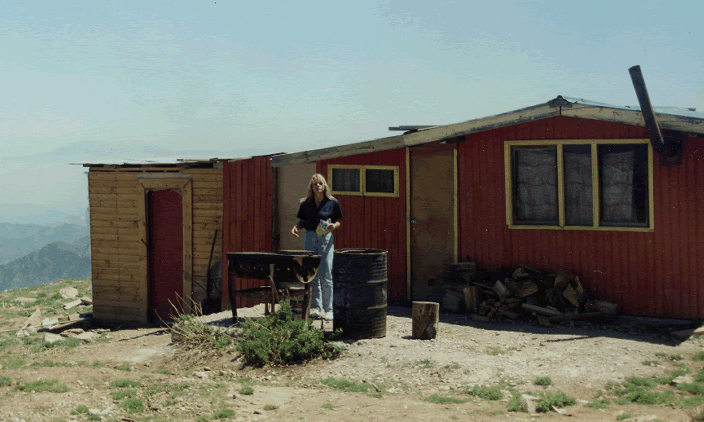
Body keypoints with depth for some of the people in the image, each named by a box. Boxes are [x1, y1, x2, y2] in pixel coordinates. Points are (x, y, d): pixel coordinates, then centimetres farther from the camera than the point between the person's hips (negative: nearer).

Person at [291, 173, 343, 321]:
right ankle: (316, 307, 14)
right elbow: (302, 221, 13)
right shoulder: (305, 203, 7)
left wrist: (333, 226, -15)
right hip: (309, 238, 3)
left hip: (325, 238, -3)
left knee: (326, 275, -5)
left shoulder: (332, 203, 1)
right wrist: (296, 227, -8)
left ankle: (328, 309, 0)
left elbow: (338, 222, 7)